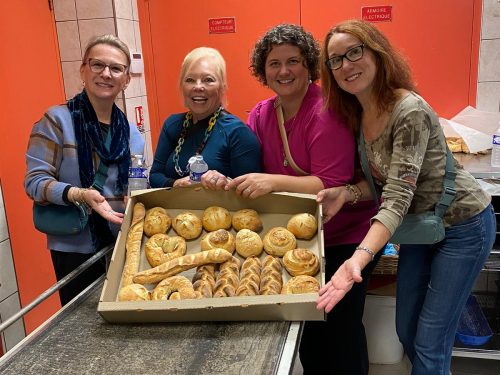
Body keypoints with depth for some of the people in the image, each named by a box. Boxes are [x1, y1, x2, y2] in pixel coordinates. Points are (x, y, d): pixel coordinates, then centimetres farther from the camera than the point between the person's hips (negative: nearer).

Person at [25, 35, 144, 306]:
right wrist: (79, 195, -28)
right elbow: (35, 181, -12)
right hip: (75, 248, -4)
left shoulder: (131, 133, 8)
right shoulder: (56, 120, -8)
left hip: (124, 245, 5)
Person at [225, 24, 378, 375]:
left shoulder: (327, 112, -19)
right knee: (306, 322, 19)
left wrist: (275, 182, -36)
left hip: (344, 237, -6)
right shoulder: (260, 115, 0)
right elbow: (253, 176, 2)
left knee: (340, 326, 4)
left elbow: (332, 185, -25)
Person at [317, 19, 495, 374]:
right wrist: (345, 192, -20)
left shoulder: (410, 112, -28)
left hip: (462, 226, -7)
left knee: (429, 344, -1)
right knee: (406, 332, 16)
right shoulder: (357, 115, -3)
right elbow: (381, 178, 0)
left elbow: (398, 198, -34)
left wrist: (359, 259, -46)